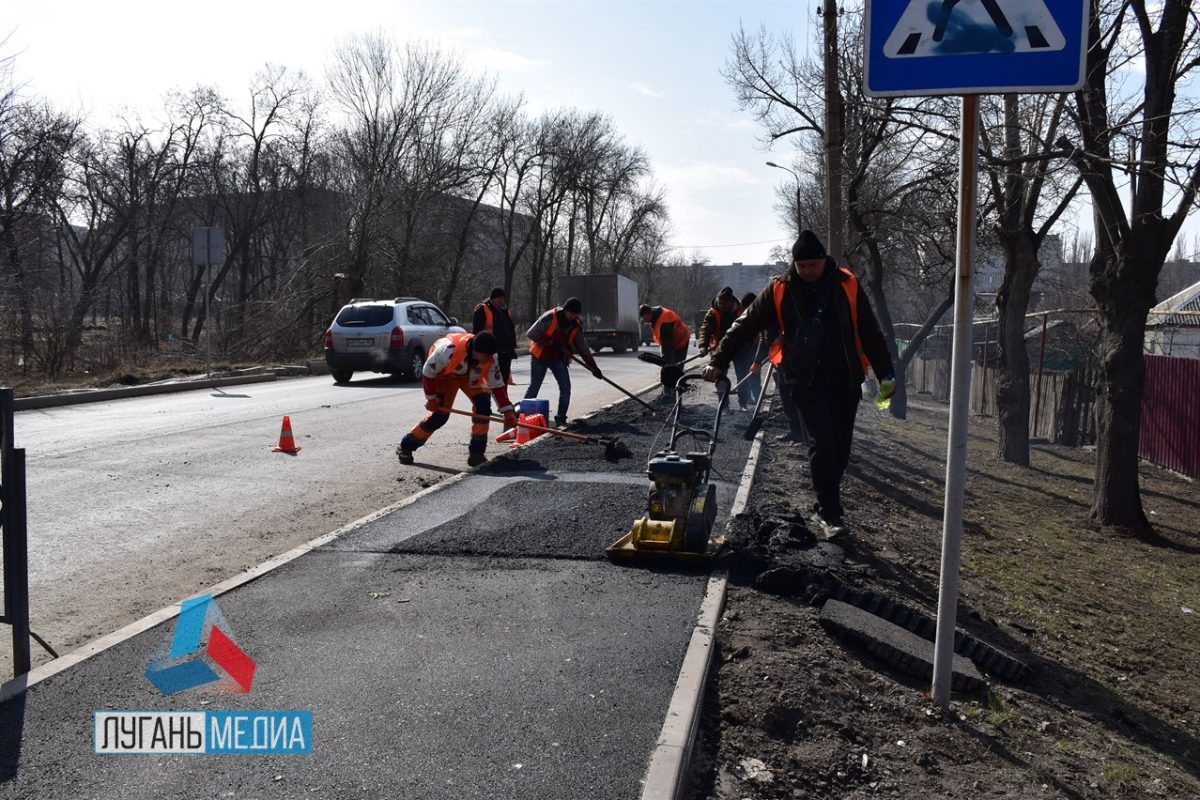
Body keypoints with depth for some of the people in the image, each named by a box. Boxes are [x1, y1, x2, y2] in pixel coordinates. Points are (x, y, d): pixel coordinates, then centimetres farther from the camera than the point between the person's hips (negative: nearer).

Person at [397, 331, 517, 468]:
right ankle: (406, 446, 8)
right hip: (443, 373, -4)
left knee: (483, 404, -18)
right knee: (440, 414, -12)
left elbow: (497, 385, -18)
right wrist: (431, 398, -17)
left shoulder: (490, 358, -29)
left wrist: (508, 411, -22)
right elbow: (428, 371, -26)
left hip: (471, 375, 4)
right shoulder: (450, 350, -42)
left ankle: (476, 453, -7)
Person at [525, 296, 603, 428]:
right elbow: (531, 333, -20)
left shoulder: (576, 326, -4)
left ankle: (560, 418, -2)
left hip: (558, 358, 4)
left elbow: (583, 348, 0)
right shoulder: (550, 317, -20)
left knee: (565, 387, -9)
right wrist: (550, 342, -25)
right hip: (540, 356, -4)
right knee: (534, 387, 2)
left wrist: (593, 366, -7)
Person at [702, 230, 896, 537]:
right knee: (821, 443, -11)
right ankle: (830, 512, -6)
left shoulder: (846, 285, 1)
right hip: (806, 379, -2)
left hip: (845, 378, 2)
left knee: (840, 446, 6)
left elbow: (870, 332, 6)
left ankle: (824, 506, 23)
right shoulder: (780, 290, -2)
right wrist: (719, 361, -2)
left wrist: (885, 373, 6)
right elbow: (745, 326, 2)